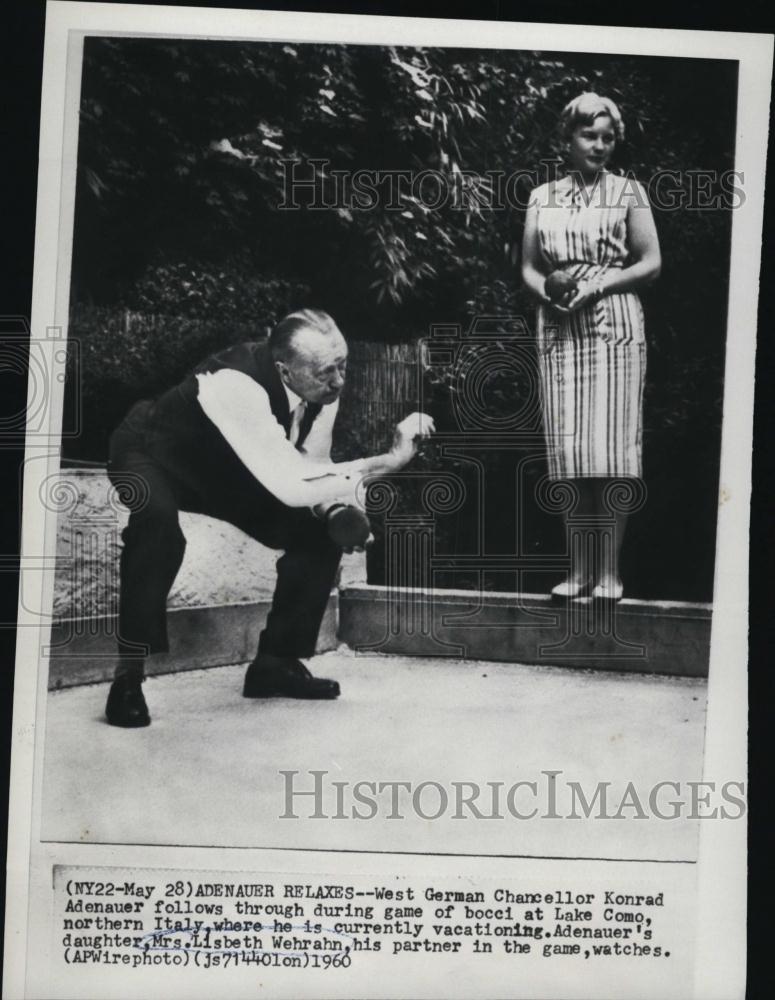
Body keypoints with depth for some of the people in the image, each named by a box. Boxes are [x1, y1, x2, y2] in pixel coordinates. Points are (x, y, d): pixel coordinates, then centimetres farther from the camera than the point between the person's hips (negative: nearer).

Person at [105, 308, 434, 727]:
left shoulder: (324, 389, -18)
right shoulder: (237, 384, -41)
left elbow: (310, 471, -6)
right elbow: (291, 485, -44)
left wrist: (339, 509, -30)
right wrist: (388, 461, -44)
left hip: (228, 471, 7)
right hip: (154, 457, -7)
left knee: (321, 529, -9)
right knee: (158, 521, -40)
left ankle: (276, 660, 5)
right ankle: (129, 673, -24)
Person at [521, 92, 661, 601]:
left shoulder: (628, 191, 7)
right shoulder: (543, 197, 14)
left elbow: (651, 263, 2)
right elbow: (528, 267, 14)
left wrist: (596, 284, -11)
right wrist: (546, 287, -8)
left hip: (614, 329, -2)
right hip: (559, 331, 3)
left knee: (611, 452, -7)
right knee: (569, 454, 0)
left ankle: (609, 572, -2)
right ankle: (580, 569, 7)